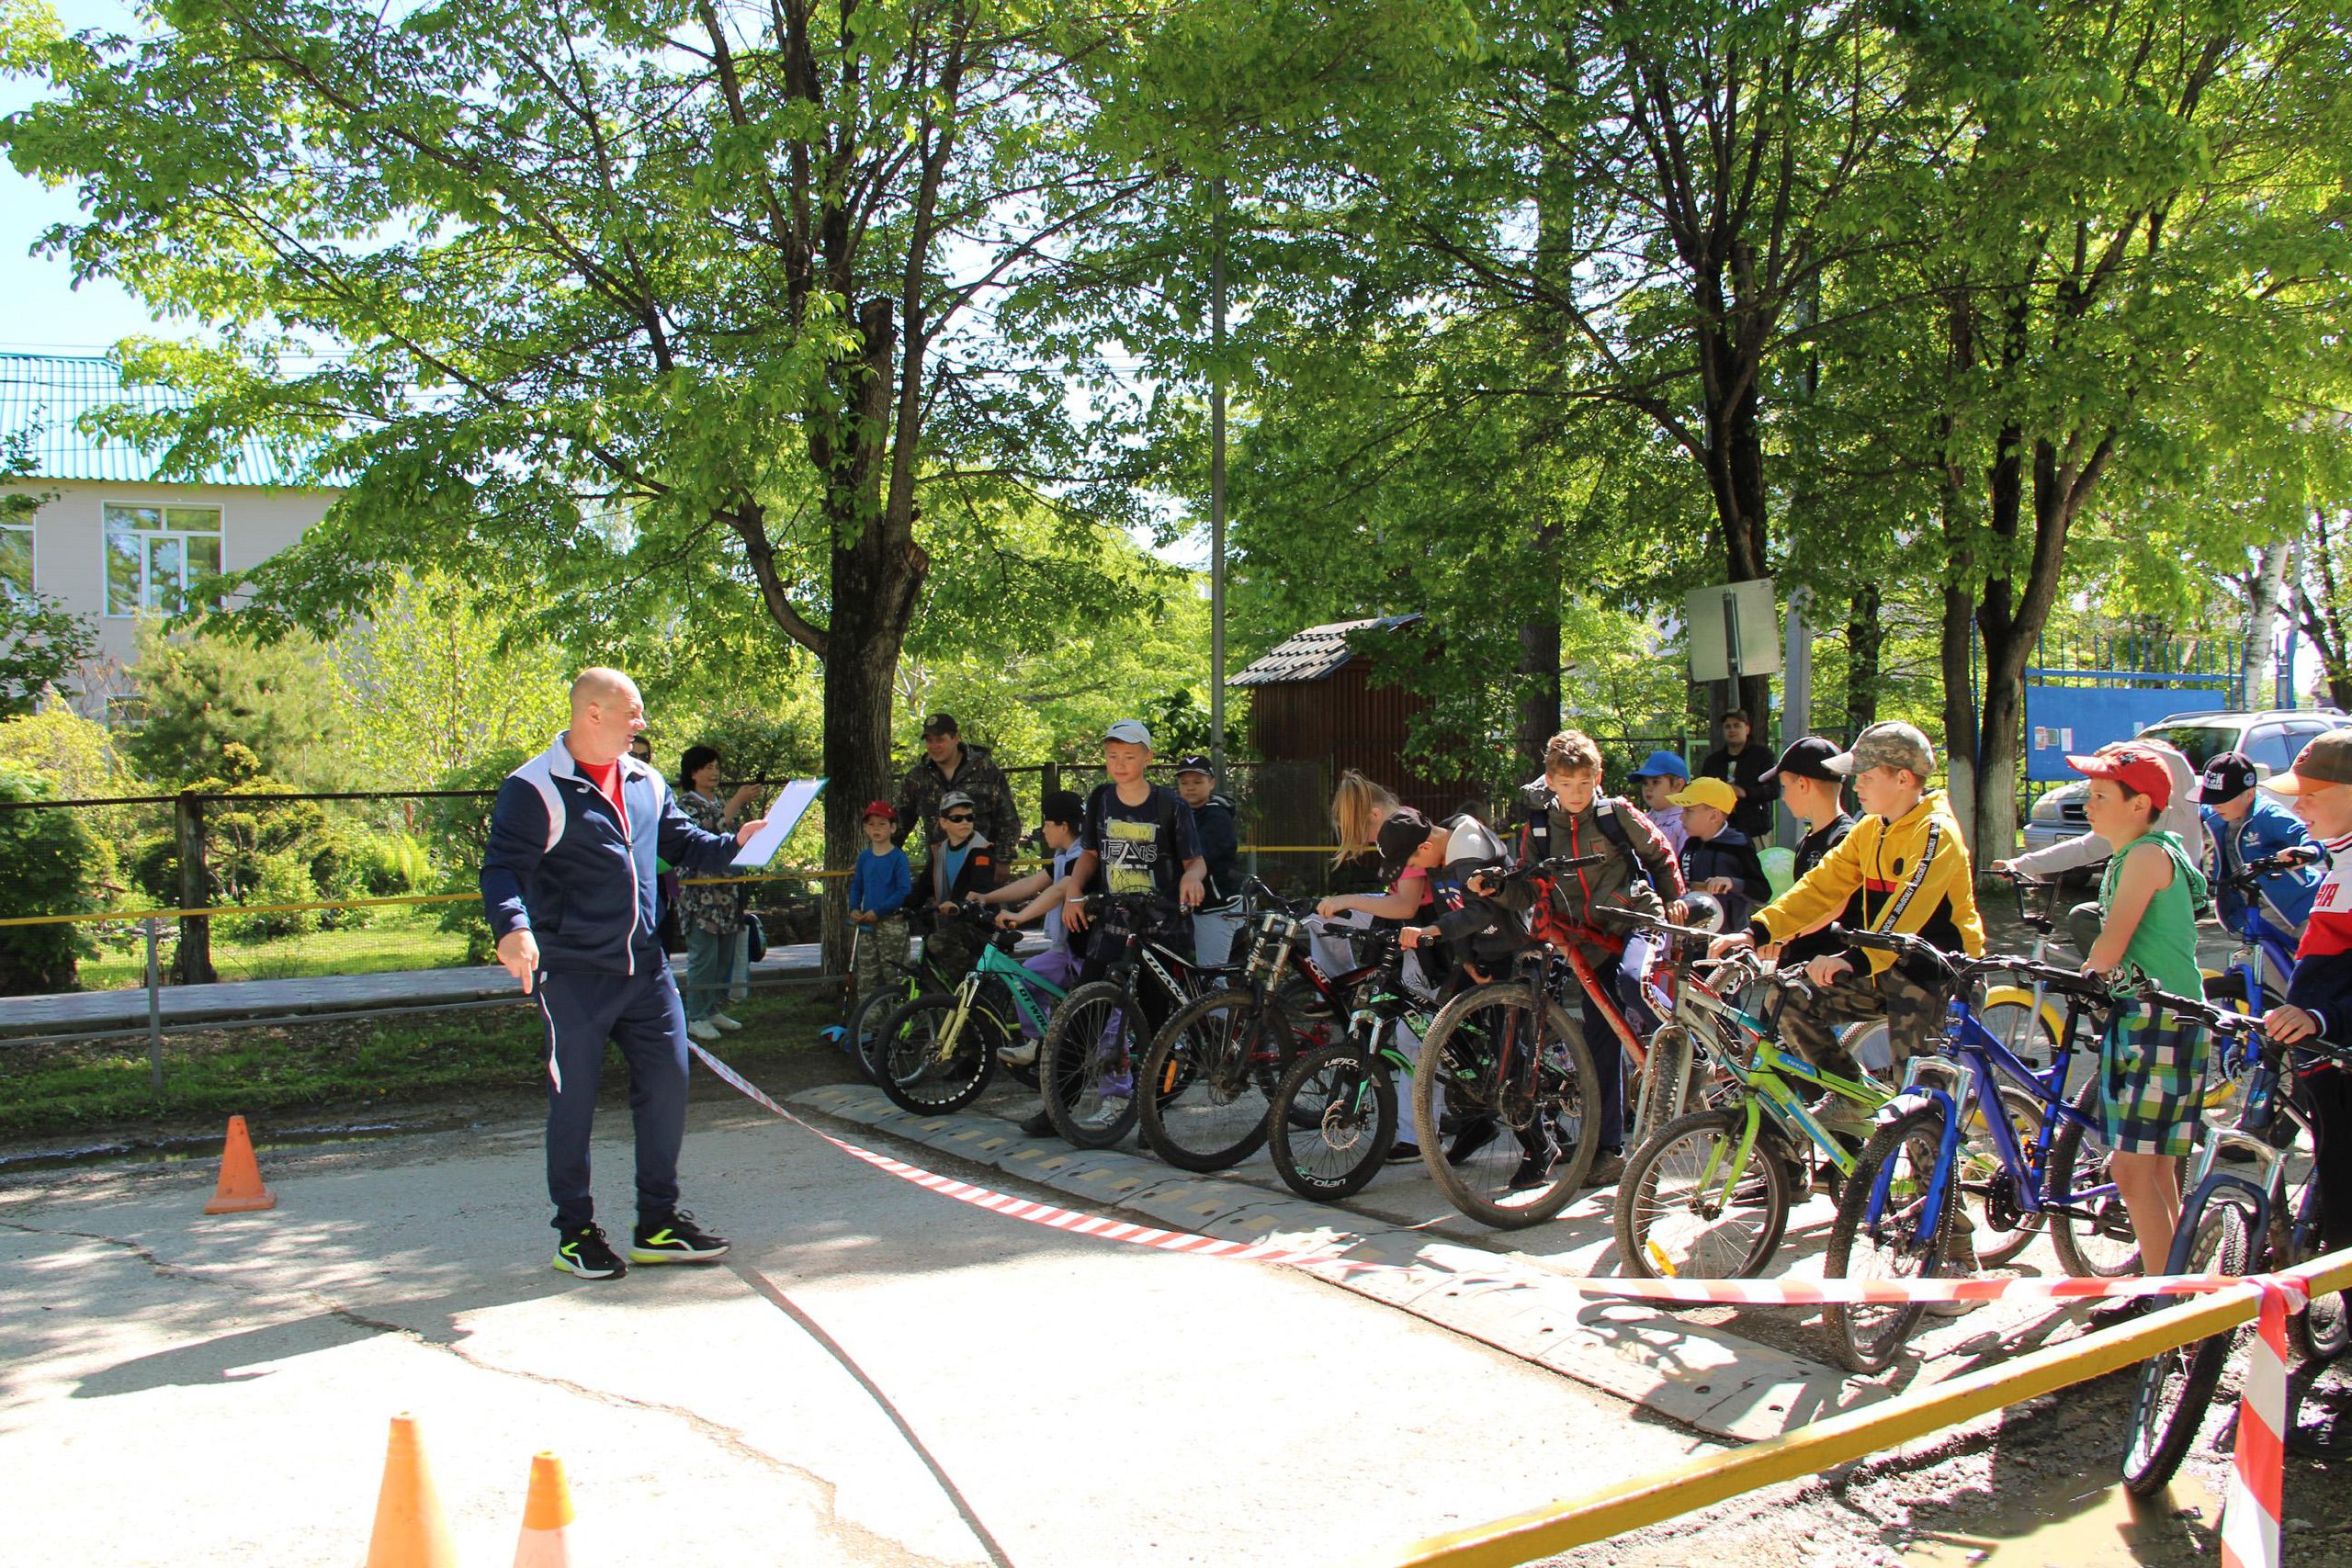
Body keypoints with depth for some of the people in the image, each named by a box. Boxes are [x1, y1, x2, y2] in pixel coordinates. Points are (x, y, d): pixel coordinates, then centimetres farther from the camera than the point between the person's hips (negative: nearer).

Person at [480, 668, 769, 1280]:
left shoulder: (646, 782, 12)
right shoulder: (533, 789, -10)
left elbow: (681, 843, 21)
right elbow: (502, 868, -16)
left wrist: (732, 844, 2)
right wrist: (512, 927, -34)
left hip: (645, 968, 7)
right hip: (572, 973, -6)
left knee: (667, 1081, 7)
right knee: (573, 1101, 3)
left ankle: (659, 1222, 20)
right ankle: (575, 1231, 17)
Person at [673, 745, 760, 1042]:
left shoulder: (720, 803, 17)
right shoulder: (686, 803, -6)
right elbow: (709, 832, -21)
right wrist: (737, 803, -20)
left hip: (726, 890, 8)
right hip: (700, 891, -8)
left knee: (724, 955, 10)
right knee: (703, 956, -6)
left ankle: (713, 1010, 19)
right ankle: (696, 1017, 1)